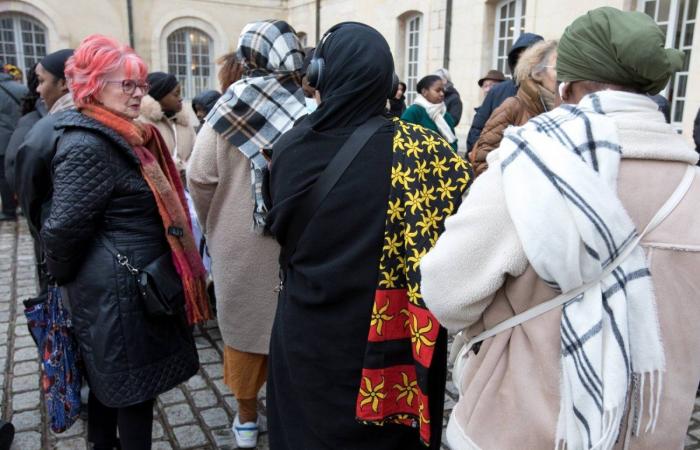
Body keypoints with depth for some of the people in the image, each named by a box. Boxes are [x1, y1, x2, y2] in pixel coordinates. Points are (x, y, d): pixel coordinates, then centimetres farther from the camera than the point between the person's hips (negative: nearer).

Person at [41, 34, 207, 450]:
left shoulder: (125, 137, 9)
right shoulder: (88, 147, -21)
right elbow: (64, 227, -23)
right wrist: (64, 275, -5)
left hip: (131, 283, 10)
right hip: (120, 290, -10)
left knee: (109, 375, 23)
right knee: (135, 383, 3)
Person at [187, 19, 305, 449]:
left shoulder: (226, 112, -10)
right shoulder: (309, 116, -13)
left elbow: (200, 179, -7)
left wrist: (216, 228, 10)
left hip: (238, 243, 1)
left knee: (245, 321, 16)